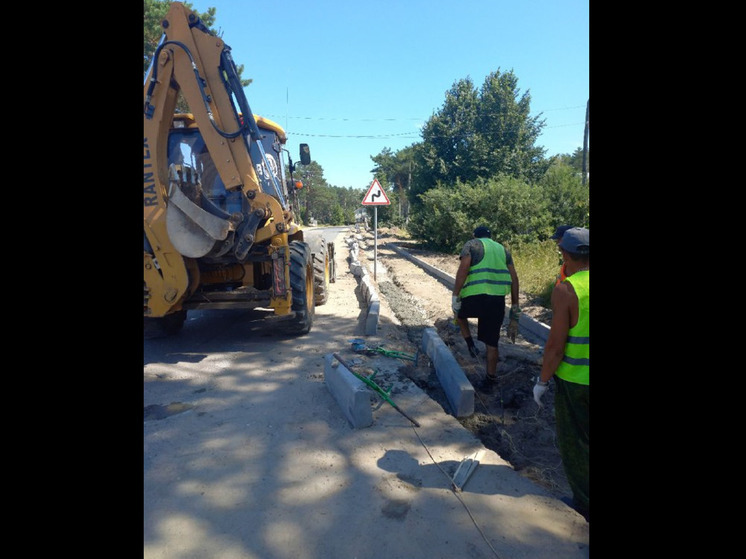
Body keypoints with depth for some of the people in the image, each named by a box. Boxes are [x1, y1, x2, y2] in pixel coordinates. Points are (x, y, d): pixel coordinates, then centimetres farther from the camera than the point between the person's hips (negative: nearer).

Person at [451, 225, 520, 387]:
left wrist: (455, 297, -9)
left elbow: (463, 269, -10)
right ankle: (490, 379, 23)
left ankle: (471, 345, 20)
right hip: (498, 300, 4)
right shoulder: (503, 250, 21)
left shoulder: (471, 244, 7)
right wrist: (515, 307, 16)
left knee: (459, 312, 31)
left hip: (474, 297, -4)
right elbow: (514, 279, 13)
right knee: (492, 342, 15)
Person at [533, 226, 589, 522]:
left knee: (574, 442, 15)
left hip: (575, 381, -5)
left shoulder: (565, 291, -20)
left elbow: (555, 345, -18)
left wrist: (542, 381, -5)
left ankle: (584, 503, 28)